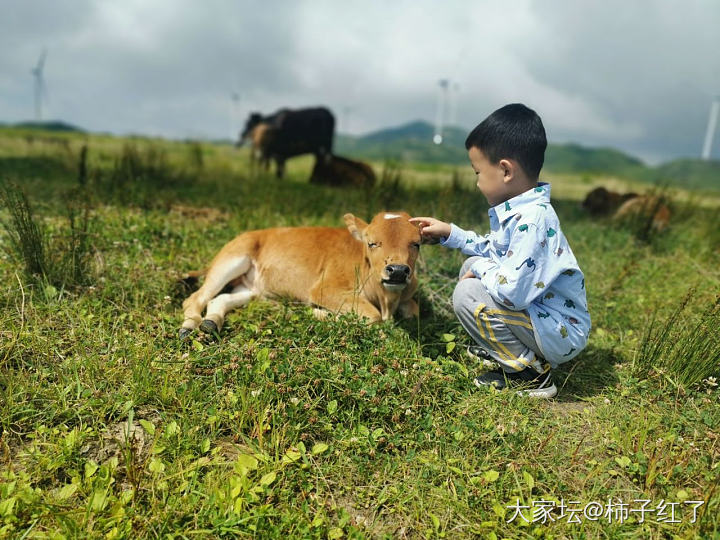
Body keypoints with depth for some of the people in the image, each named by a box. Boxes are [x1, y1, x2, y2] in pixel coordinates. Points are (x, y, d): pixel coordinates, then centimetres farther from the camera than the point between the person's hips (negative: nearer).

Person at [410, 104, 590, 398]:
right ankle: (498, 347, 15)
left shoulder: (532, 220, -29)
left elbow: (511, 291, -35)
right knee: (471, 267, 11)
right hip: (536, 308, 10)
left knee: (467, 294, -20)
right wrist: (450, 233, 16)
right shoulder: (518, 210, 3)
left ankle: (531, 373, -6)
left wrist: (481, 269, -16)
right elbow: (493, 249, 21)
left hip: (562, 334, -10)